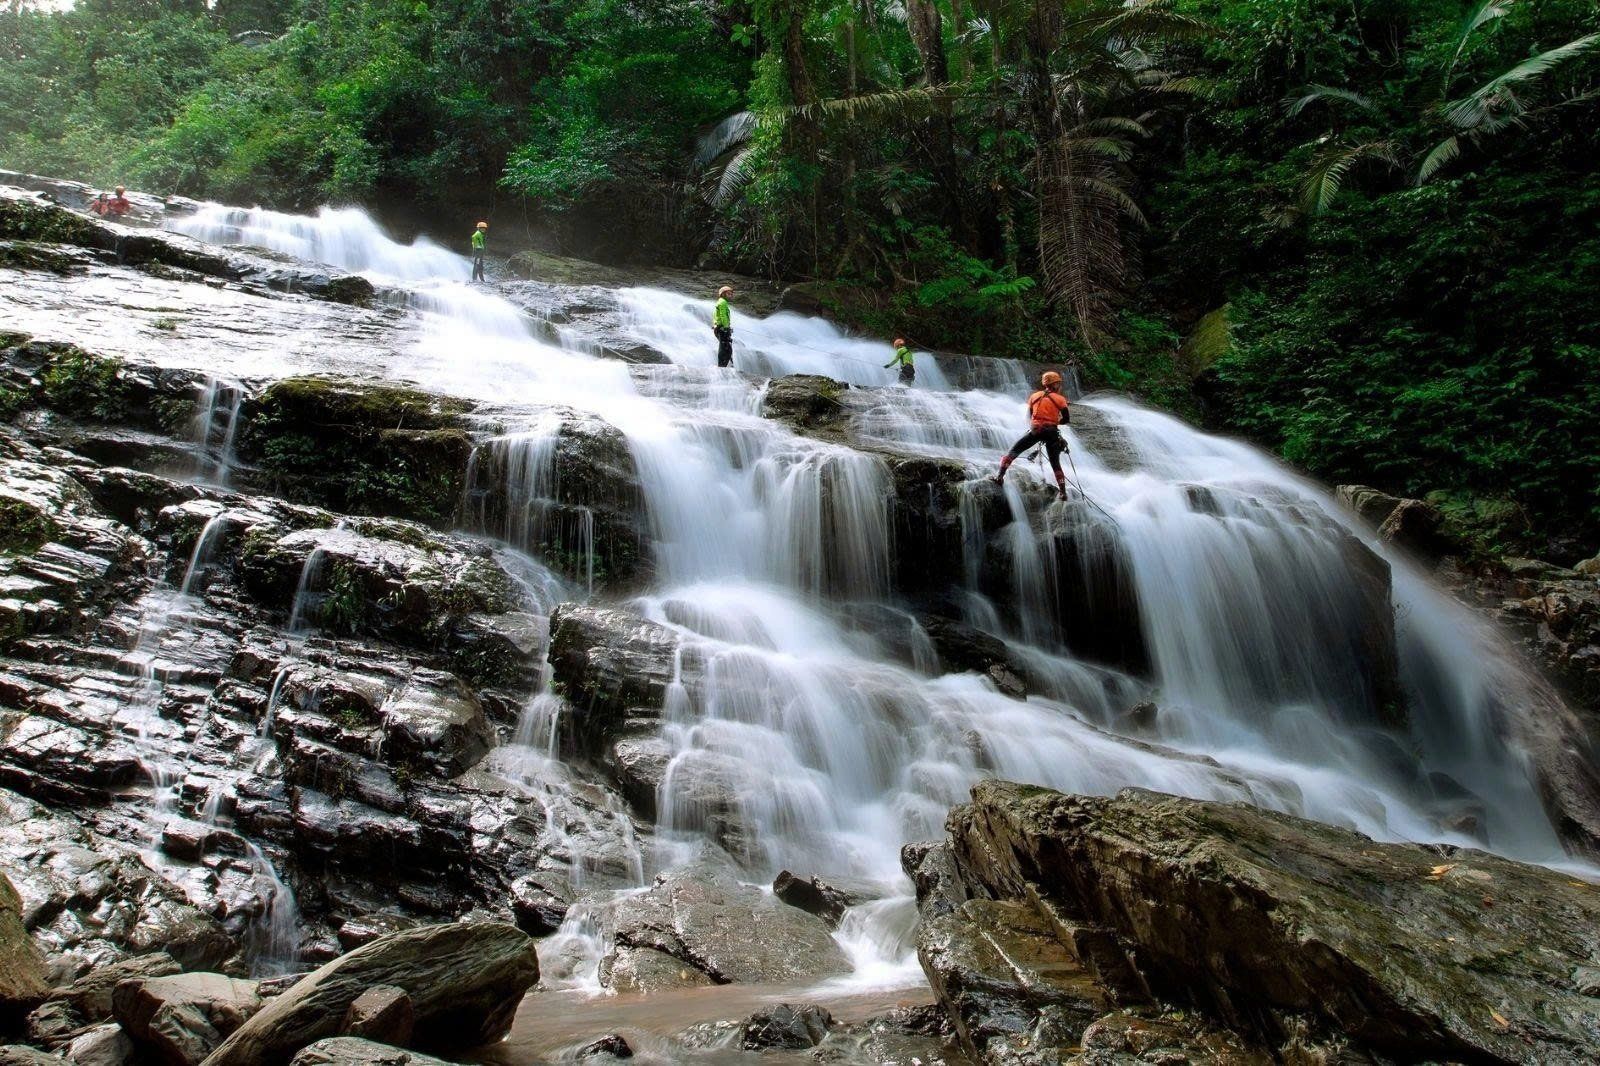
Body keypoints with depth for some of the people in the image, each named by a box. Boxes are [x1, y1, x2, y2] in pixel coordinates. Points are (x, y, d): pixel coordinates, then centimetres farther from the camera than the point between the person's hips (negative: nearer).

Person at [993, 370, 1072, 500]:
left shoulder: (1034, 396, 11)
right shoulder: (1060, 399, 4)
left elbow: (1029, 416, 17)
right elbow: (1067, 420, 3)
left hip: (1035, 430, 0)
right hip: (1052, 432, 0)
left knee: (1013, 451, 8)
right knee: (1055, 463, 9)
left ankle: (1000, 476, -7)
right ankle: (1062, 492, 3)